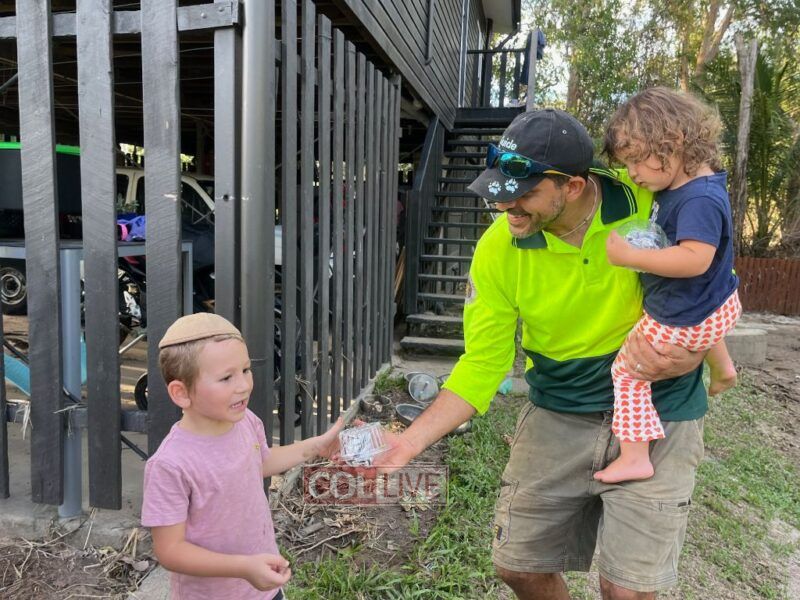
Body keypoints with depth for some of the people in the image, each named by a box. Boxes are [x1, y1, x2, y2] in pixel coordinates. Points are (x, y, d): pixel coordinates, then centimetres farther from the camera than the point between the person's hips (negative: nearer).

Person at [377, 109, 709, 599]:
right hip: (557, 415, 2)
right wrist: (411, 440, -19)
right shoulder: (498, 249, -15)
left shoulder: (652, 202, -19)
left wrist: (684, 359, -24)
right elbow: (483, 364, -10)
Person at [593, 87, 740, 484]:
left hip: (681, 321, -9)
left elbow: (695, 258, -41)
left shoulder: (700, 199, -30)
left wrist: (628, 256, -38)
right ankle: (722, 370, 62)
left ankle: (634, 458, 8)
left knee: (628, 372, 0)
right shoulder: (679, 187, -1)